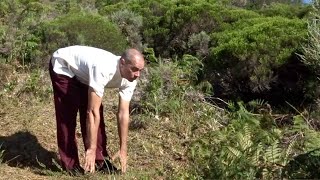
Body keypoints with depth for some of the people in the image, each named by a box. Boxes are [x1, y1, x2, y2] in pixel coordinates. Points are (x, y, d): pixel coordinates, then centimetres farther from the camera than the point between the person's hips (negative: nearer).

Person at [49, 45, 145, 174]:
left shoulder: (130, 80, -21)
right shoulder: (102, 70, -44)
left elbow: (123, 113, -17)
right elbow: (92, 112, -42)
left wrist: (123, 150, -16)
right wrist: (91, 149, -38)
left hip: (82, 73, 7)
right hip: (63, 66, -7)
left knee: (97, 113, -1)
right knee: (67, 116, -10)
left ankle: (100, 160, 9)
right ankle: (70, 166, 0)